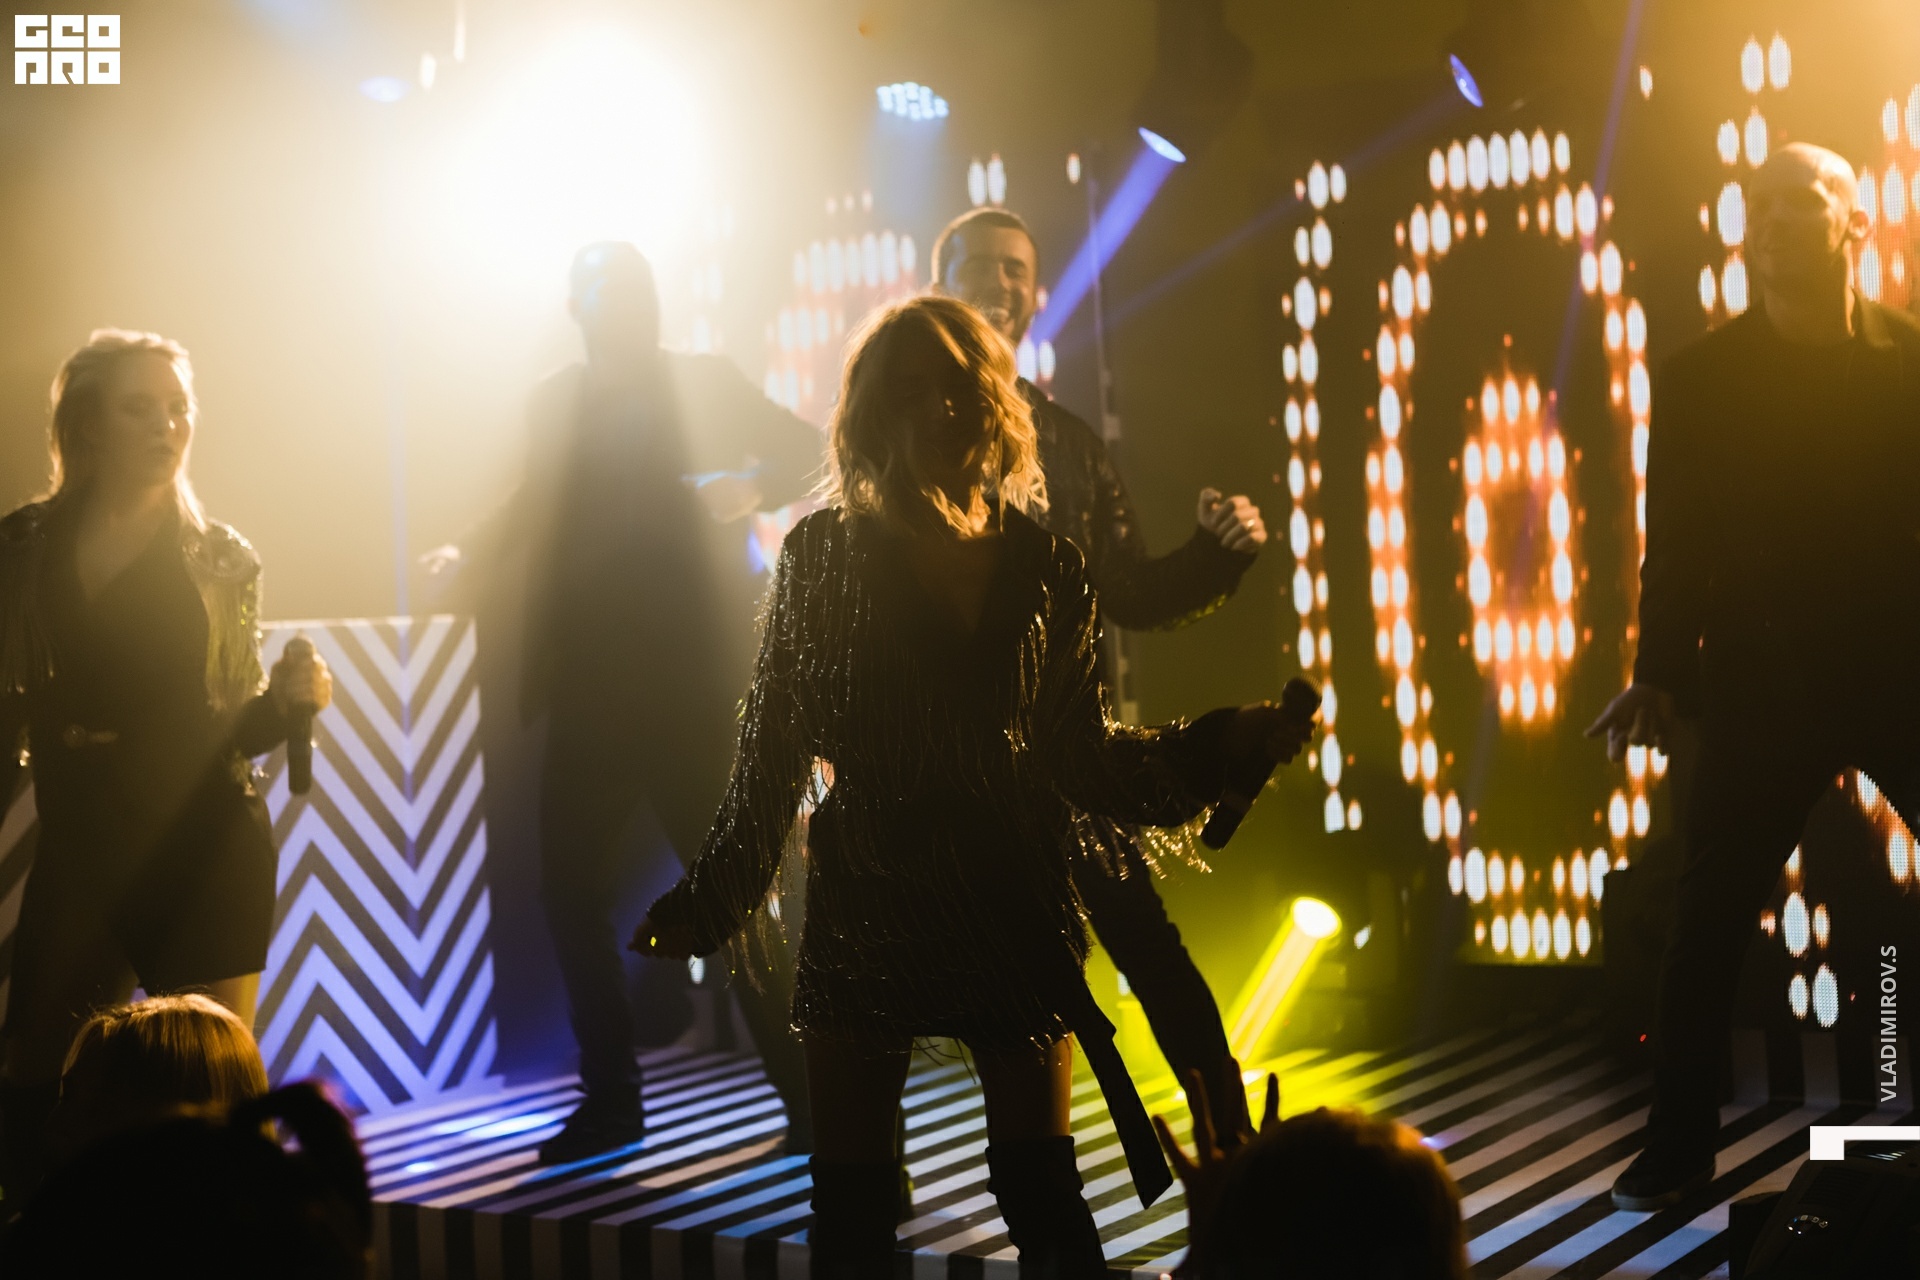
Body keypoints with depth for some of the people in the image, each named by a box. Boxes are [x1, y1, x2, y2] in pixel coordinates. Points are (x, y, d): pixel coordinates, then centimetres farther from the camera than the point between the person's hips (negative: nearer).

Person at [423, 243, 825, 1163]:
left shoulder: (704, 383, 2)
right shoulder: (557, 399, 10)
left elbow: (804, 452, 1)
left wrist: (754, 487, -18)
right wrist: (470, 550, 5)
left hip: (686, 682, -4)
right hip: (589, 690, 4)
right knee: (570, 892, 5)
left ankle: (808, 1099, 5)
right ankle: (609, 1099, 19)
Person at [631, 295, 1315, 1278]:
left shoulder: (1041, 563, 2)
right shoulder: (824, 553, -1)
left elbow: (1081, 751, 5)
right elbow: (774, 748, 2)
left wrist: (1218, 745, -4)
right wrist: (710, 898, -1)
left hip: (1012, 900, 1)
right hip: (865, 902, 0)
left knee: (1042, 1193, 0)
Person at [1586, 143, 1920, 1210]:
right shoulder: (1700, 380, 3)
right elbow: (1676, 543, 2)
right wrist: (1658, 674, -8)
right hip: (1762, 687, 1)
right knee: (1706, 926, 2)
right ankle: (1679, 1149, 16)